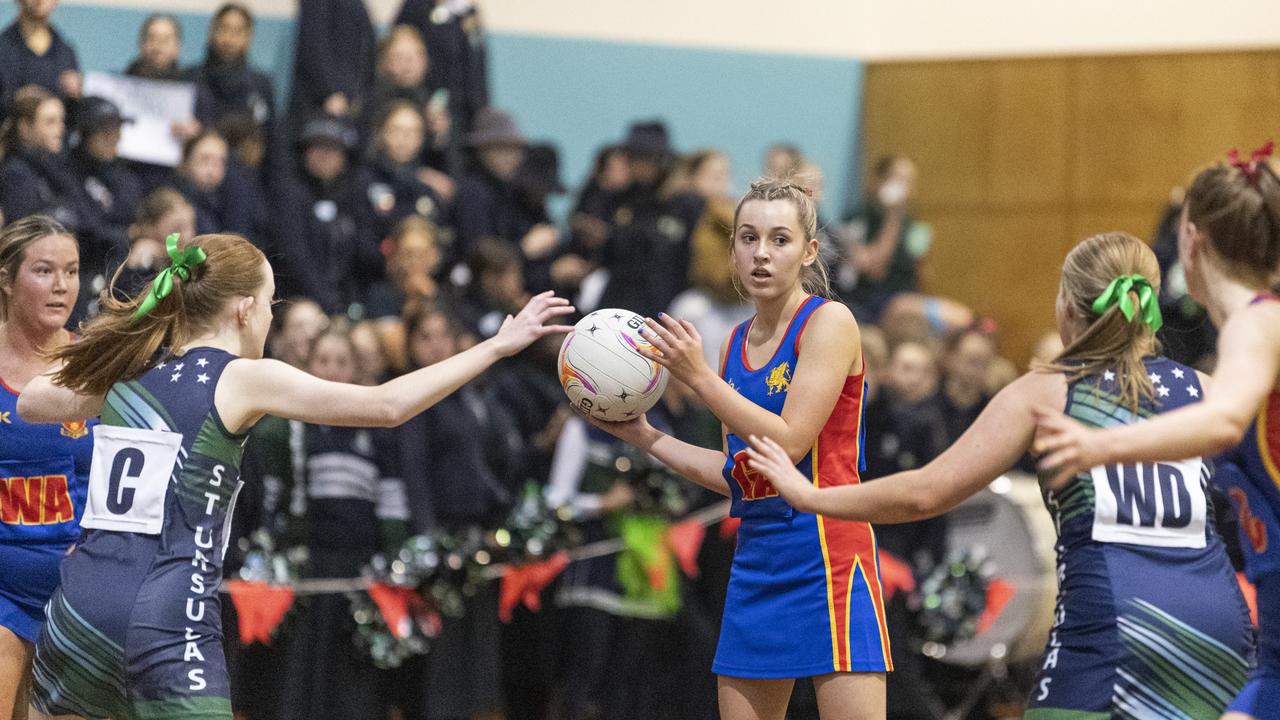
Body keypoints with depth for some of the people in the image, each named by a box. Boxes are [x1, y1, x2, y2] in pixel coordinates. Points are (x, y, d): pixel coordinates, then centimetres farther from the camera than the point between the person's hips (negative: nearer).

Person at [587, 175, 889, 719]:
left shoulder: (828, 322, -8)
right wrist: (642, 435, 16)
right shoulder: (737, 343, 13)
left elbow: (789, 443, -16)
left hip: (827, 558, -7)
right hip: (755, 561, 7)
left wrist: (700, 378, -15)